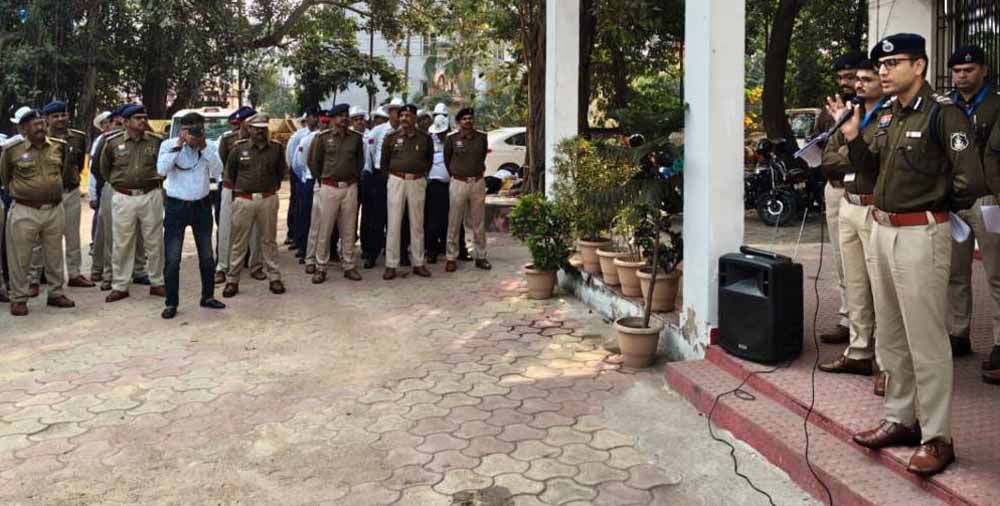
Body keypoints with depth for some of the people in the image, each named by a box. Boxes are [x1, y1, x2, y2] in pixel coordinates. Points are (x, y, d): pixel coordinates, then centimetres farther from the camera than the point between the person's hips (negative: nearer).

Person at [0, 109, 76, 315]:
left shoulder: (59, 146, 3)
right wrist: (17, 190, 16)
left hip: (55, 210, 3)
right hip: (24, 212, -3)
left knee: (55, 256, 13)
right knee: (20, 258, 3)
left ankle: (56, 294, 26)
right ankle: (18, 299, 14)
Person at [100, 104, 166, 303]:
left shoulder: (157, 141, 0)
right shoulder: (113, 142, 1)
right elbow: (104, 168, 15)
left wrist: (154, 182, 9)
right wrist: (118, 183, 14)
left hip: (151, 196, 0)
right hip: (123, 198, 0)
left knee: (154, 242, 7)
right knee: (122, 244, 4)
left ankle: (157, 283, 18)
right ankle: (120, 286, 13)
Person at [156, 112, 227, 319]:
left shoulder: (210, 147, 0)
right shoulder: (169, 144, -6)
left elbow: (217, 172, -12)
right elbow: (161, 170, -20)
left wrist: (204, 148, -19)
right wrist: (179, 145, -21)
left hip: (202, 206, 3)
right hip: (176, 206, -2)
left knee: (207, 256, 13)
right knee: (172, 259, -2)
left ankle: (207, 296, 28)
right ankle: (171, 303, 9)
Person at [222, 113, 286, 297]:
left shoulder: (276, 148, 3)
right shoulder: (239, 148, 1)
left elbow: (280, 172, 14)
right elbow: (229, 174, 10)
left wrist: (272, 187, 11)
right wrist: (237, 188, 10)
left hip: (268, 199, 1)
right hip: (244, 200, -1)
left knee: (269, 240, 10)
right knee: (239, 242, 5)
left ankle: (274, 277, 18)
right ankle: (232, 280, 12)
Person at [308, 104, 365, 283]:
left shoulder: (356, 137, 6)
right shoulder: (322, 137, -2)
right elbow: (313, 162, 6)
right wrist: (322, 179, 9)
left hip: (350, 187, 2)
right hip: (329, 187, -2)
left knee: (348, 229, 7)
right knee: (325, 229, 1)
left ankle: (349, 266, 16)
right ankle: (321, 268, 9)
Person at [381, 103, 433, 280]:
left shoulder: (425, 138, 5)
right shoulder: (391, 137, 3)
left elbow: (429, 160, 18)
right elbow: (384, 161, 11)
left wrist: (421, 173, 8)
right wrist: (393, 174, 7)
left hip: (417, 182, 1)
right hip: (396, 181, -1)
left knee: (417, 224, 7)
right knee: (394, 223, -2)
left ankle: (418, 263, 15)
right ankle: (391, 265, 2)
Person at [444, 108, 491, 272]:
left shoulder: (481, 138, 6)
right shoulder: (452, 139, 0)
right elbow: (447, 159, 12)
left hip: (478, 183, 2)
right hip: (459, 183, -2)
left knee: (479, 222, 7)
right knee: (454, 223, 0)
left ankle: (480, 257, 16)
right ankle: (451, 258, 7)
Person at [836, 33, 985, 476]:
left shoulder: (942, 112, -12)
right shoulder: (887, 115, 12)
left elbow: (970, 179, -18)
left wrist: (940, 207, -2)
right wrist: (852, 136, 5)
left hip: (921, 235, -8)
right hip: (882, 230, 9)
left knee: (926, 341, -2)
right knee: (890, 337, 16)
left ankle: (937, 438, 10)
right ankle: (900, 419, 29)